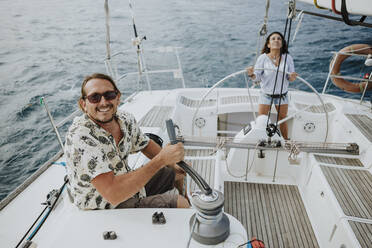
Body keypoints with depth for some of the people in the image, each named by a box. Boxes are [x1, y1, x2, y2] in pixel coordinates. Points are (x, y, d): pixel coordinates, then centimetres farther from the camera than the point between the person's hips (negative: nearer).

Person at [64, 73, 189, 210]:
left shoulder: (126, 119, -9)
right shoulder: (80, 136, -32)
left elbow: (146, 145, 12)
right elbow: (113, 194, -40)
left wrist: (174, 165, 6)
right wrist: (161, 159, -38)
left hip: (129, 186, 8)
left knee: (178, 174, 19)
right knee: (180, 202, -12)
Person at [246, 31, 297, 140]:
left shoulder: (287, 58, -2)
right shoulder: (263, 58, -8)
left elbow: (290, 78, -2)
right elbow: (257, 77, -9)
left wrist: (292, 77, -25)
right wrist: (251, 74, -31)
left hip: (282, 95, 2)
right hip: (266, 95, -2)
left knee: (283, 120, 15)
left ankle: (286, 141, 32)